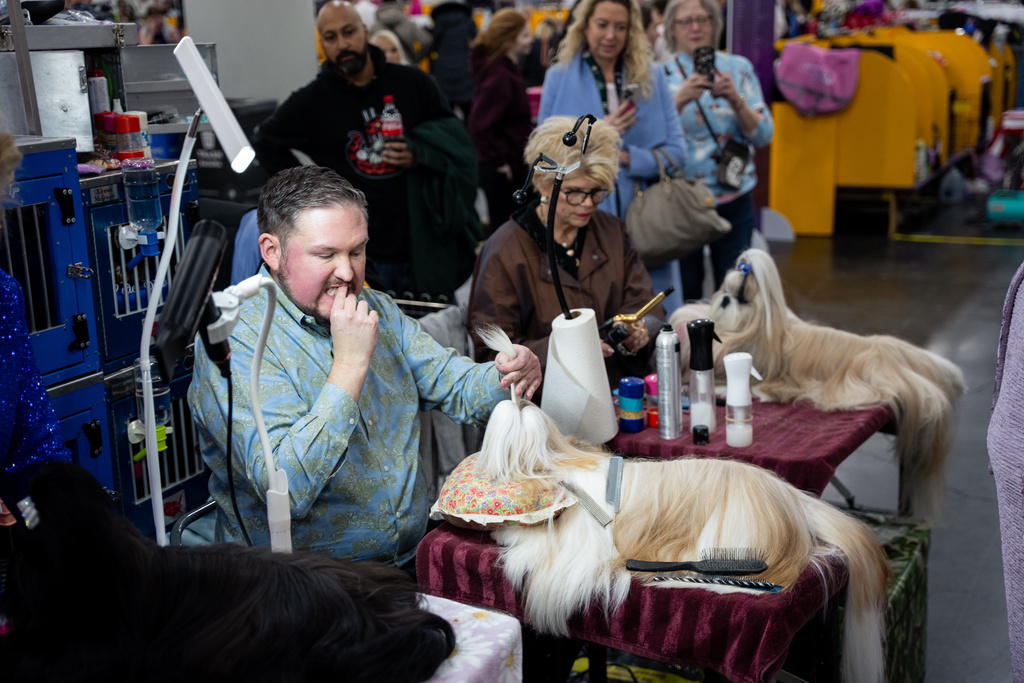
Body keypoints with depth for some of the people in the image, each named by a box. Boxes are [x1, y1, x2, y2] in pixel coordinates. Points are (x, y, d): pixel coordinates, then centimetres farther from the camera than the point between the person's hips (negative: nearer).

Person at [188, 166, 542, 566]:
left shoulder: (378, 311, 10)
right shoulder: (235, 341, -15)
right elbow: (285, 489, -25)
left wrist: (508, 376, -13)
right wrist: (350, 363, -23)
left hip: (412, 560, 6)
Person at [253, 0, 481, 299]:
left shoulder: (412, 82, 2)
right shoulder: (311, 101, 1)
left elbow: (455, 135, 8)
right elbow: (264, 142, 14)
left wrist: (420, 154, -13)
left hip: (425, 242, 1)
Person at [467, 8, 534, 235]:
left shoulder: (508, 70, 10)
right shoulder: (500, 76, -22)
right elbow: (478, 124, -28)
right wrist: (499, 160, -20)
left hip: (512, 168, 10)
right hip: (503, 171, -10)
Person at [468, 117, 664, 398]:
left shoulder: (612, 231, 11)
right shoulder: (503, 253, -7)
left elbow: (645, 305, 12)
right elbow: (491, 352, -11)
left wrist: (636, 332, -13)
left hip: (621, 385, 3)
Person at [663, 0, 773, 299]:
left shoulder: (738, 67, 4)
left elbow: (764, 135, -1)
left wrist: (736, 101, -17)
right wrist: (679, 101, -24)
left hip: (733, 199, 1)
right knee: (685, 293, 5)